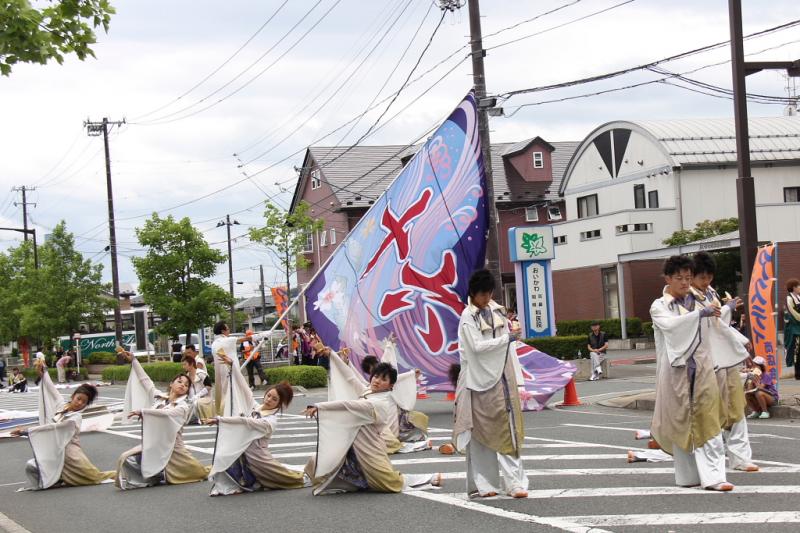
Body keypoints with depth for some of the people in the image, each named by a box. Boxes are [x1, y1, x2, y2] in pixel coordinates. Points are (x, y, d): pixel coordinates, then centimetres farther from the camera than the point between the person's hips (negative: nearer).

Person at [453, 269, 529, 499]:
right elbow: (477, 346, -15)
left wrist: (515, 375, 10)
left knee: (509, 429, 2)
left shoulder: (497, 311, 12)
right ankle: (482, 484, 3)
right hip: (481, 380, -6)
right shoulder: (468, 317, -6)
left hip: (503, 377, 6)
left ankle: (514, 481, 2)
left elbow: (507, 346, 14)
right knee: (481, 432, -2)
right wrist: (507, 338, -18)